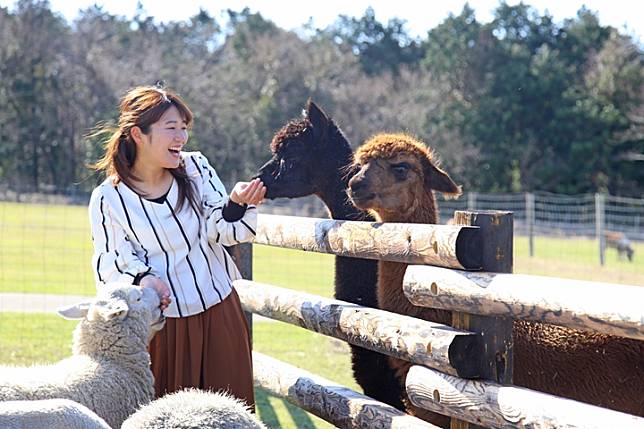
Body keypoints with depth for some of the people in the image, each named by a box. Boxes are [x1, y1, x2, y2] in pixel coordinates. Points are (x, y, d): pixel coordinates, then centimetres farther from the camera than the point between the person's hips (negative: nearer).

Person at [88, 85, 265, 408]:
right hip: (160, 323, -3)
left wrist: (237, 204, -28)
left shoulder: (196, 168, -2)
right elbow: (112, 261, -4)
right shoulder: (108, 199, -8)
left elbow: (221, 231, -7)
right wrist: (142, 278, -24)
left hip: (219, 312, 3)